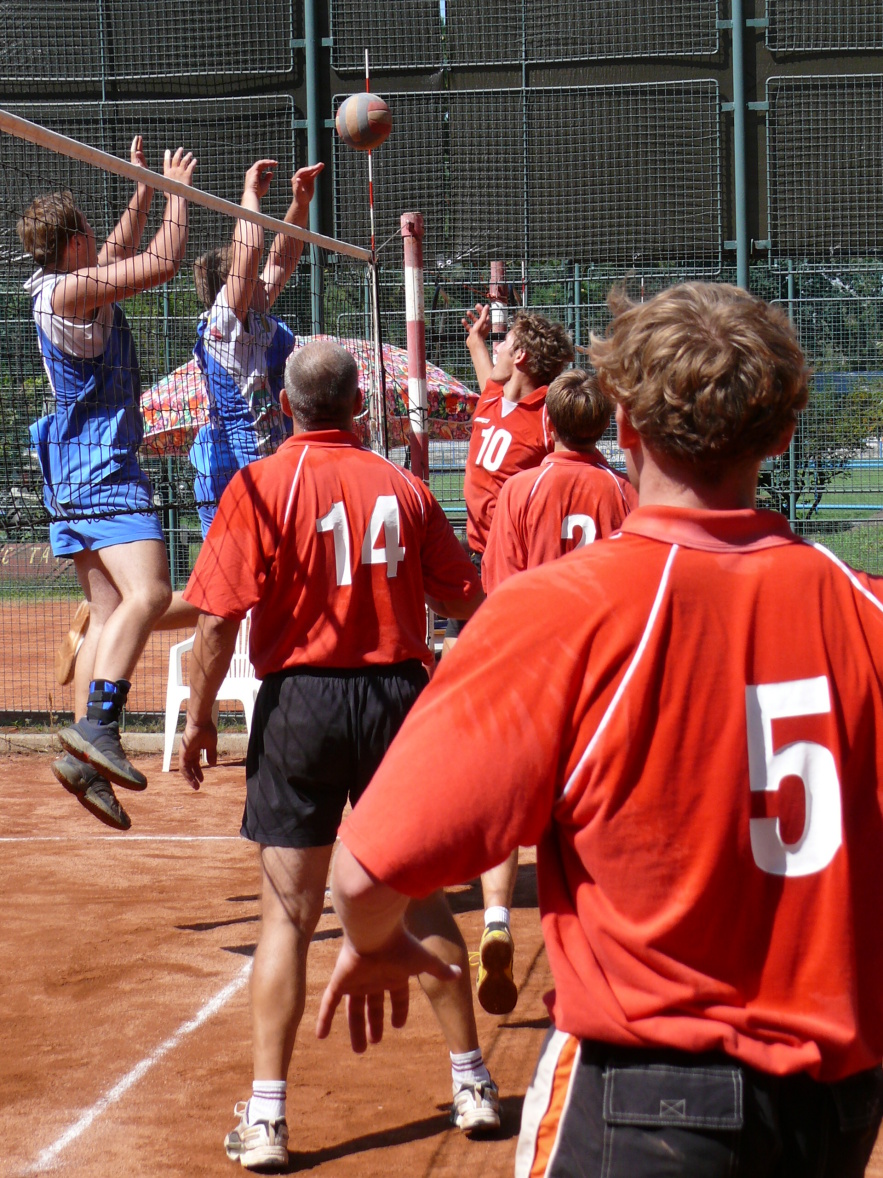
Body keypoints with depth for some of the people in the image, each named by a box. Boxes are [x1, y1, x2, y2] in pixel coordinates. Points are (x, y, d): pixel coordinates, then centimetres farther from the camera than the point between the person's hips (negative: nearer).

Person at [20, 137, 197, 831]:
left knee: (110, 611, 7)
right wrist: (178, 192, -1)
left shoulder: (62, 288, 17)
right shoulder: (71, 290, -11)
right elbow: (163, 262, -13)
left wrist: (145, 190, 32)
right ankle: (98, 724, -31)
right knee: (147, 592, -22)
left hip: (75, 474, 10)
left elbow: (123, 252, 35)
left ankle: (84, 757, 3)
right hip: (102, 468, -10)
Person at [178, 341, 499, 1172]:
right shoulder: (402, 487, 1)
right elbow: (465, 603, 7)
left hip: (302, 700, -2)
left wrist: (199, 715, -1)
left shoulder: (261, 486, -7)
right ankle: (471, 1086, 23)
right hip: (397, 696, 2)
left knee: (288, 914, 3)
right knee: (422, 899, 14)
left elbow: (219, 618, -12)